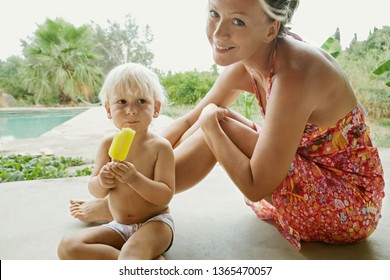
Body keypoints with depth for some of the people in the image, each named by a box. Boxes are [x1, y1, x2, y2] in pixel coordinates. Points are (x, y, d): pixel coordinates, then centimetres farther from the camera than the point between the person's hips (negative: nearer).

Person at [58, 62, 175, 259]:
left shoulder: (160, 146, -12)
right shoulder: (108, 144, 0)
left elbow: (165, 195, -16)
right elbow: (94, 190, 4)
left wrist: (134, 178, -32)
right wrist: (102, 182, -20)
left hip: (155, 223, -6)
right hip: (119, 226, 6)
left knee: (131, 254, -38)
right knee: (68, 247, -16)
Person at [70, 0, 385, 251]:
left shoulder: (294, 72, -31)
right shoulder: (243, 66, -7)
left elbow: (256, 188, -28)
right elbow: (190, 120, 3)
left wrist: (211, 123, -19)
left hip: (349, 206, -7)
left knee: (215, 121, -20)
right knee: (214, 121, -2)